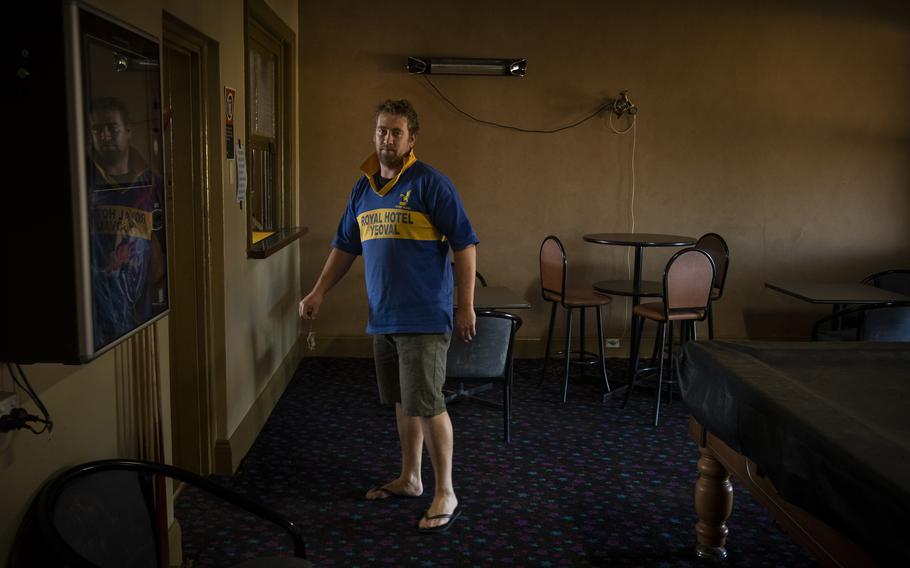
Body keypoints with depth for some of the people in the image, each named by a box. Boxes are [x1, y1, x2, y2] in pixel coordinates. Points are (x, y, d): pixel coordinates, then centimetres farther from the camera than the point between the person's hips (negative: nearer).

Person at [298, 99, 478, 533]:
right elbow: (345, 246, 20)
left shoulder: (430, 184, -9)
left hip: (424, 318, -7)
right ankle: (409, 479, 32)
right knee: (403, 402, 17)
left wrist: (466, 306, -14)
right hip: (383, 318, 7)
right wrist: (318, 292, 13)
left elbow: (464, 244, -11)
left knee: (426, 404, -5)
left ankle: (446, 494, 8)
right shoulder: (363, 188, 12)